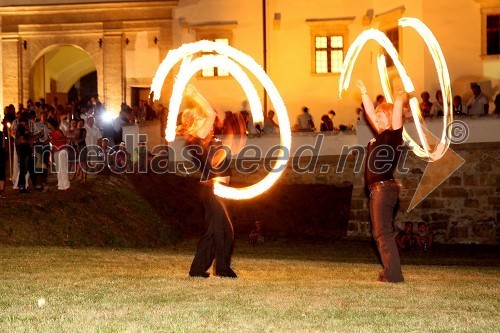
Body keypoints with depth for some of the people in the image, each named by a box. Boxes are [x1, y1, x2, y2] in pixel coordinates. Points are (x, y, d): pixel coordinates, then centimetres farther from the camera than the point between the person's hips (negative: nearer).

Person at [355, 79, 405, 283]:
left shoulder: (394, 136, -6)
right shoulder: (381, 136, 17)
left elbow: (396, 117, -25)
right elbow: (371, 113, 27)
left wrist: (399, 102, -40)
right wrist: (364, 93, 32)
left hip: (385, 188, -10)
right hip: (377, 189, 10)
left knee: (383, 232, -12)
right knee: (379, 233, 10)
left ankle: (393, 274, -12)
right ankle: (390, 273, 14)